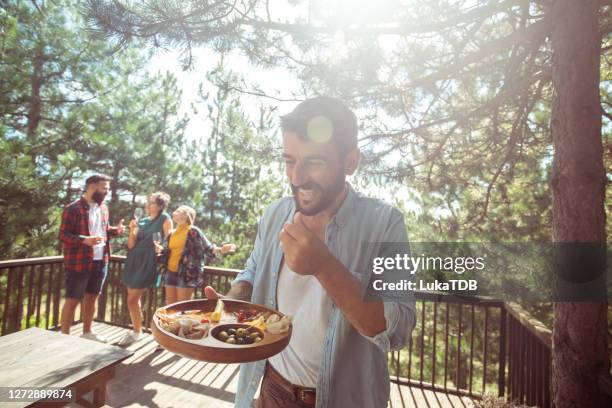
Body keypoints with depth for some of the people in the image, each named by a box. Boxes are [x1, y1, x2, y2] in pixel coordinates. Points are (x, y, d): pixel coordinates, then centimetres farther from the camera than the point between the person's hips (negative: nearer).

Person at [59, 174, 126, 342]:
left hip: (100, 261, 7)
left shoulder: (103, 208, 10)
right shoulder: (73, 209, -14)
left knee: (92, 297, 17)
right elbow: (63, 235, -15)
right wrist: (85, 240, -31)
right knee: (73, 300, 4)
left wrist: (116, 230, 0)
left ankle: (87, 332, 32)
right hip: (79, 262, -7)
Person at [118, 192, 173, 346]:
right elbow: (131, 245, 7)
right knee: (134, 298, 12)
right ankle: (136, 330, 29)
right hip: (133, 262, 6)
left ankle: (136, 331, 17)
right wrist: (132, 230, -7)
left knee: (132, 299, -2)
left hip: (148, 264, -6)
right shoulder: (142, 221, 11)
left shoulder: (165, 219, -6)